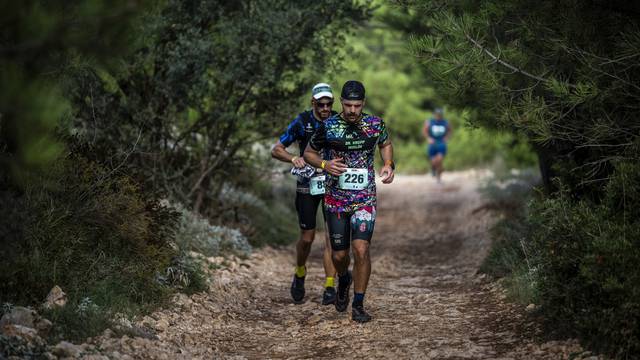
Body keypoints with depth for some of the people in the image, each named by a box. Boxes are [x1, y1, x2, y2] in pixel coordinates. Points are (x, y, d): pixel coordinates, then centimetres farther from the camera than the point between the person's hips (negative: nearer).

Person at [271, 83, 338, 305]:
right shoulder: (302, 122, -9)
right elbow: (276, 150, -7)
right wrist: (293, 159, -27)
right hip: (308, 182, -1)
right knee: (307, 237, 1)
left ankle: (330, 287, -7)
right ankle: (300, 274, 29)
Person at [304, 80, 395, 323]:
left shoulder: (375, 125, -4)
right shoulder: (328, 127, -8)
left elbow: (385, 144, 18)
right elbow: (309, 153, 5)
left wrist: (389, 165, -1)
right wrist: (325, 164, -15)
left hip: (365, 198, 0)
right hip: (336, 199, 0)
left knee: (361, 250, -15)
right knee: (340, 254, 7)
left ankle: (358, 306, -3)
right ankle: (344, 280, 43)